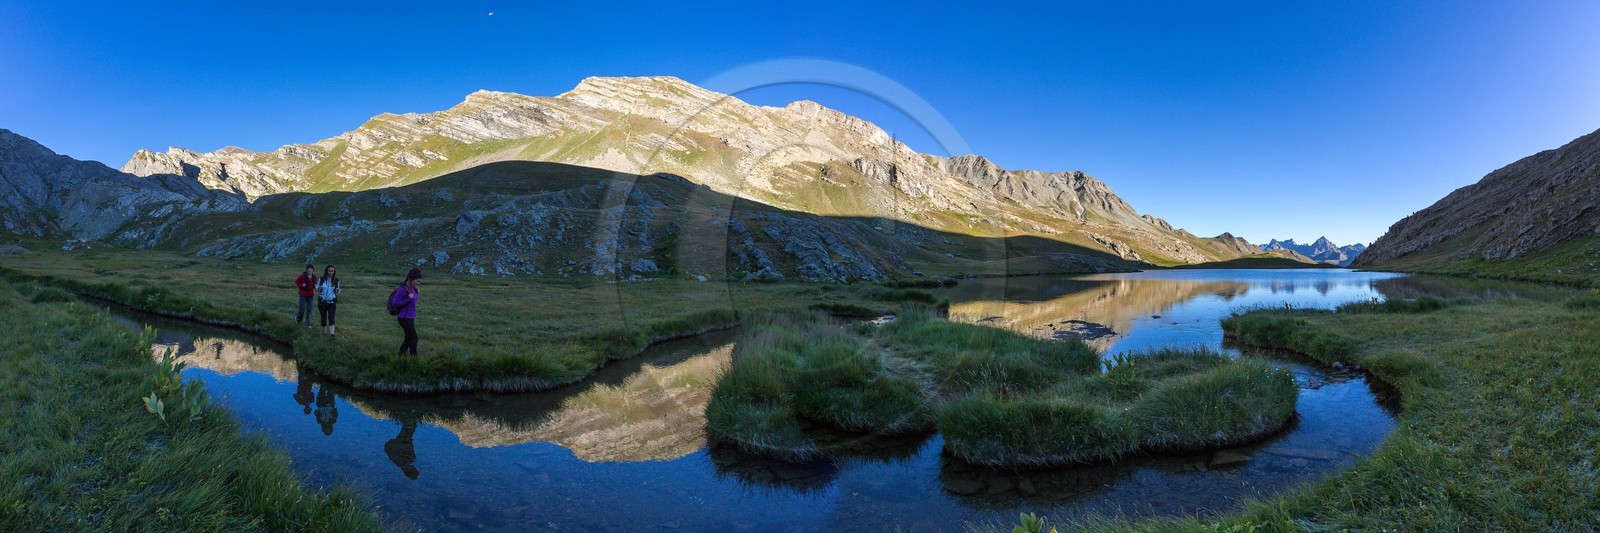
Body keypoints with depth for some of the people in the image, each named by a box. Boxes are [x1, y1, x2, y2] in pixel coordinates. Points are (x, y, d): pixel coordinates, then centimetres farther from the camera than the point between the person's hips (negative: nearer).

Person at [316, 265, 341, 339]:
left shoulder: (336, 280, 1)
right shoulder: (322, 279, -1)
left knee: (331, 318, -15)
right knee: (323, 317, 9)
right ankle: (324, 333, 24)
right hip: (322, 302, 1)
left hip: (332, 302, -1)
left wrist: (338, 290, -11)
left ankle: (332, 334, -26)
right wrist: (319, 288, -14)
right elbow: (317, 288, 10)